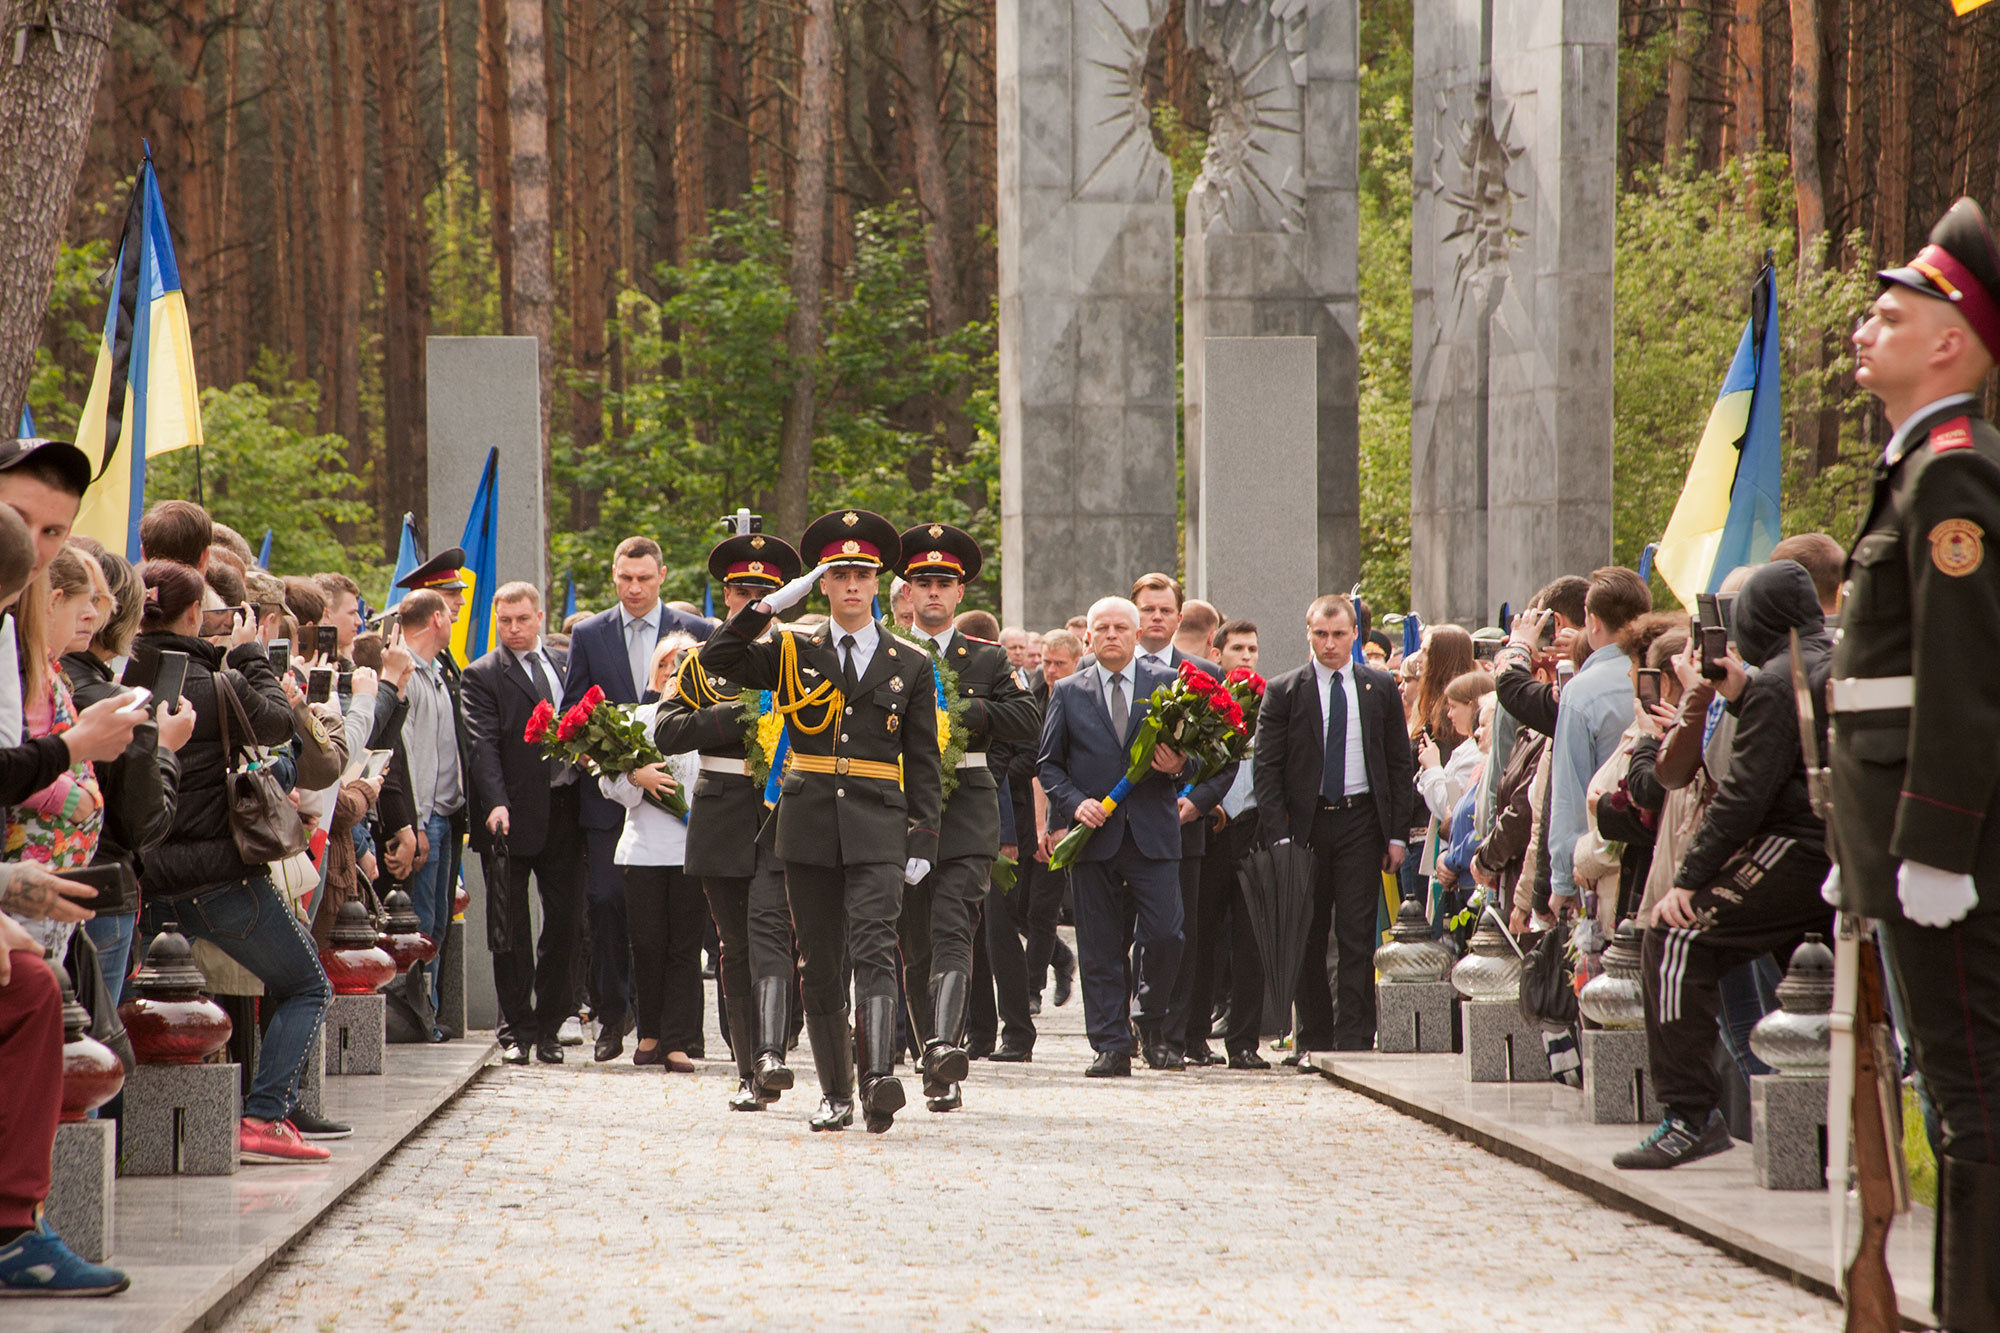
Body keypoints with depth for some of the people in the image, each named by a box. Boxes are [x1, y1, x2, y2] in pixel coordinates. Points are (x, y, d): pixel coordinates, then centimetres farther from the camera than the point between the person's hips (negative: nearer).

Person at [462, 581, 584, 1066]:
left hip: (564, 809, 4)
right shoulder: (482, 676, -1)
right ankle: (516, 1029, 6)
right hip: (514, 815, -4)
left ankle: (548, 1026, 14)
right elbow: (482, 744, -11)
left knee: (565, 920, 5)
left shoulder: (566, 665, 14)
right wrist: (496, 803, -23)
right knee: (511, 927, 0)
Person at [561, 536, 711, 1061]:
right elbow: (571, 713, 10)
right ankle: (610, 1016, 6)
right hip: (609, 795, 1)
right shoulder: (589, 635, 10)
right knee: (605, 902, -5)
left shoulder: (695, 632, 5)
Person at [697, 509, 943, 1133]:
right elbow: (718, 659, 0)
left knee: (874, 946, -18)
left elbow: (924, 762, 9)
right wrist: (771, 605, -8)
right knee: (818, 962, 5)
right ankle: (836, 1093, 13)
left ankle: (880, 1078, -30)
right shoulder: (795, 653, 10)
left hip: (878, 829, -2)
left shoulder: (910, 665, 8)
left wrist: (922, 842, 2)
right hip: (810, 824, 2)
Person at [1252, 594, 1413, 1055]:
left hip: (1361, 820, 0)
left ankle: (1354, 1041, -4)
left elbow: (1400, 765, 8)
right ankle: (1313, 1041, 12)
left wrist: (1396, 834, 2)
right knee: (1309, 935, 4)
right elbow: (1267, 769, -1)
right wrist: (1278, 835, -10)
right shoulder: (1283, 692, 2)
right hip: (1307, 824, 0)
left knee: (1356, 934, -5)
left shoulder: (1381, 688, 7)